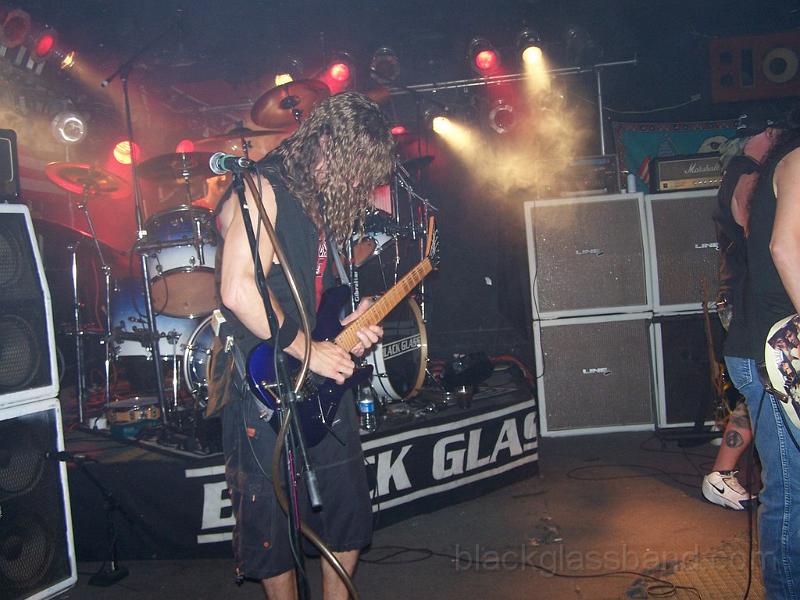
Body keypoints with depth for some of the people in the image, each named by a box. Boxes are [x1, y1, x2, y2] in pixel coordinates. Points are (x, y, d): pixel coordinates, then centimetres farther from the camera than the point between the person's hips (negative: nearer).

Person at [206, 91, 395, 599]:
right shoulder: (263, 189, -13)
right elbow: (239, 291, -24)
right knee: (277, 524, 6)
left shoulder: (322, 201, 13)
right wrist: (310, 350, -18)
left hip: (324, 385, 9)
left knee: (350, 513, 16)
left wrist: (348, 323, 4)